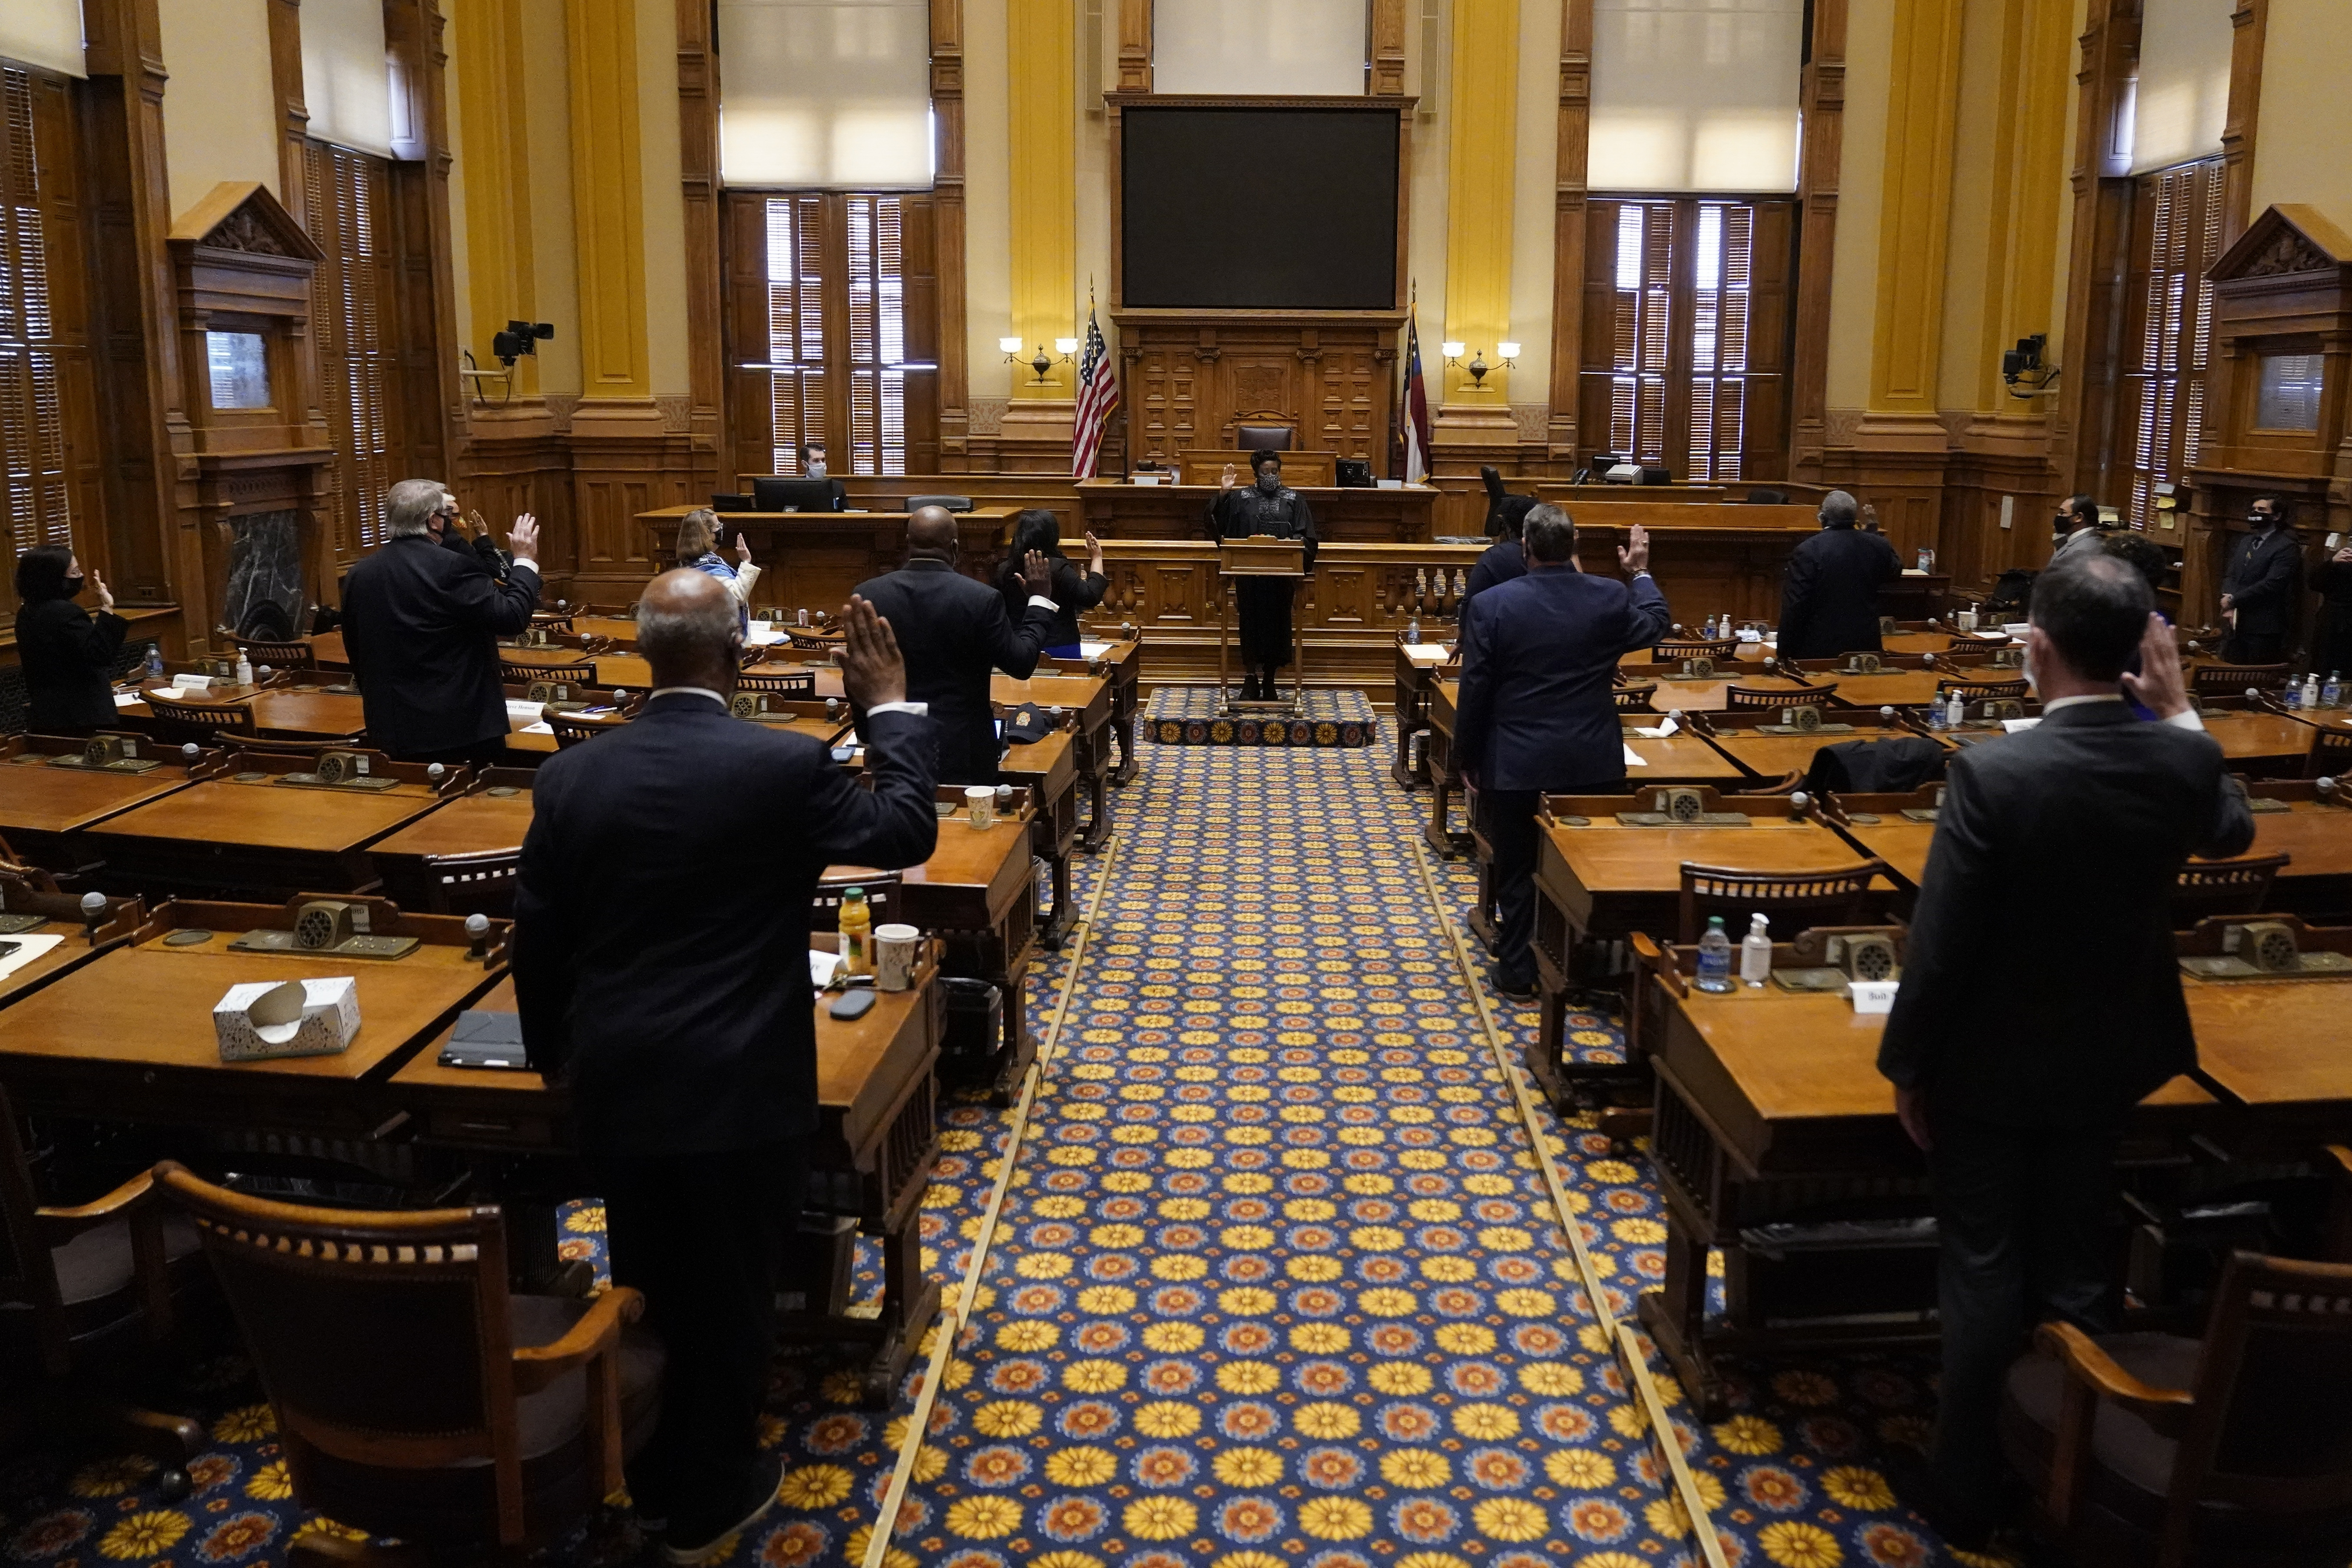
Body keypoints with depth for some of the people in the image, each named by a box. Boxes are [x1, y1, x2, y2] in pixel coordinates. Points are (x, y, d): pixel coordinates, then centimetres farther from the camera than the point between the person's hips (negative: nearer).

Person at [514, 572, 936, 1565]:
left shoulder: (570, 776, -4)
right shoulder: (785, 765, -17)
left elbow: (536, 940, 4)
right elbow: (907, 833, -3)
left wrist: (551, 1056, 20)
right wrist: (891, 709, 6)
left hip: (614, 1083, 4)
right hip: (739, 1090, -4)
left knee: (644, 1284, 21)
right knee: (730, 1298, 13)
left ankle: (647, 1476, 39)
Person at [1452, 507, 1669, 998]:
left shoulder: (1491, 605, -13)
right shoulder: (1612, 598, -7)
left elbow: (1475, 690, -8)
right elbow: (1657, 624, 16)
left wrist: (1467, 756, 3)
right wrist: (1641, 573, 31)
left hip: (1516, 764, -2)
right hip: (1594, 764, 2)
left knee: (1516, 870, 12)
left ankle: (1517, 968, 20)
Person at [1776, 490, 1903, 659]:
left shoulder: (1807, 552, -15)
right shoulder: (1877, 546, -1)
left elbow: (1794, 607, -14)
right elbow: (1895, 572, 22)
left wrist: (1785, 652, -7)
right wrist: (1873, 528, 25)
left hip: (1817, 651, -4)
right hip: (1866, 645, 4)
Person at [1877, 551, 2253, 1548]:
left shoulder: (1992, 775, -26)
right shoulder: (2184, 760, -12)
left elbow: (1940, 948, -21)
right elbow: (2231, 833, 14)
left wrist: (1909, 1069, -8)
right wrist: (2180, 711, 12)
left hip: (1990, 1069, -4)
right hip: (2104, 1064, 4)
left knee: (1984, 1277, 9)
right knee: (2075, 1271, 19)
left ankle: (1968, 1494, 23)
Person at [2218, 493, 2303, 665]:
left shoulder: (2286, 547, -8)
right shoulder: (2245, 542, 18)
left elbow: (2271, 584, -17)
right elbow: (2230, 576, 13)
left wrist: (2234, 600, -14)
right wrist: (2228, 607, -5)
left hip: (2263, 629, -7)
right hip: (2237, 624, 7)